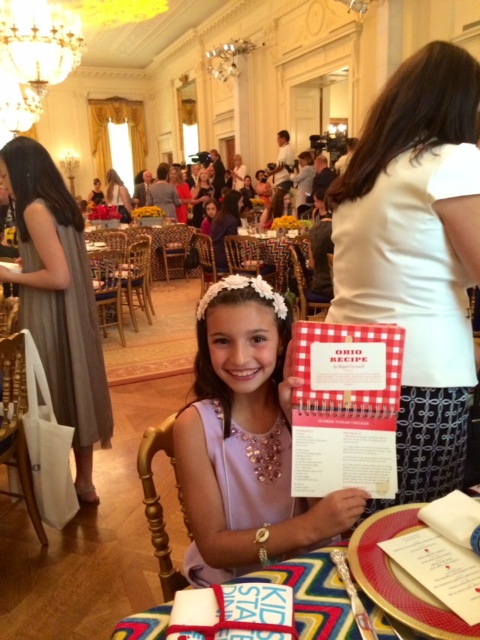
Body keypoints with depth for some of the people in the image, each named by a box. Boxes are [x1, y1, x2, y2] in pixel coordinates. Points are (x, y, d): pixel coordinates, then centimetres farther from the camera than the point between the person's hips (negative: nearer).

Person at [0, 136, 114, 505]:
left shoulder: (34, 210, -16)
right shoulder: (60, 204, 10)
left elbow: (59, 277, -24)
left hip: (53, 321, -8)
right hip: (71, 315, 9)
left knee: (56, 395, 5)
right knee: (74, 387, 14)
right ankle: (84, 481, 28)